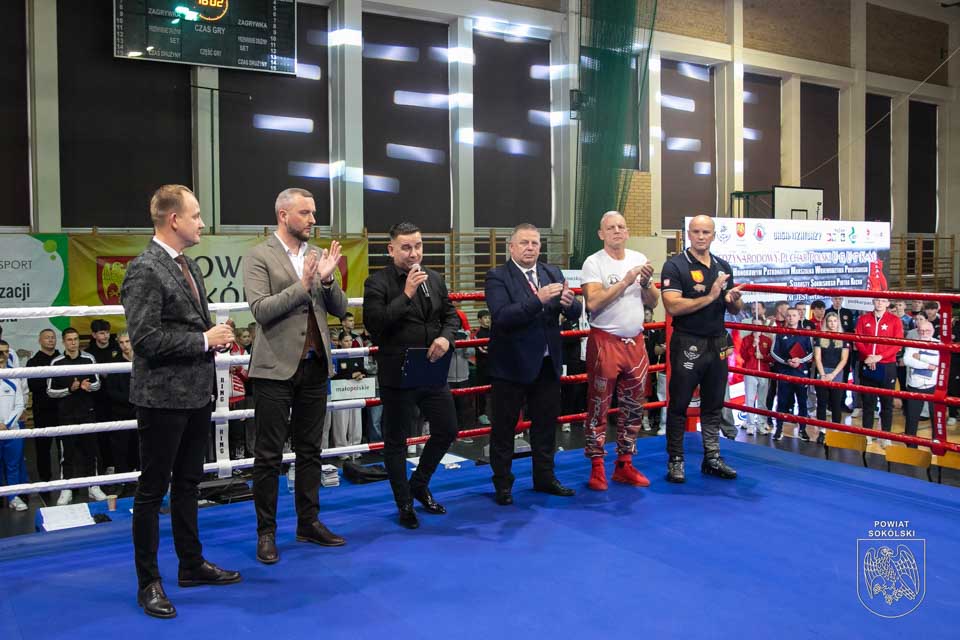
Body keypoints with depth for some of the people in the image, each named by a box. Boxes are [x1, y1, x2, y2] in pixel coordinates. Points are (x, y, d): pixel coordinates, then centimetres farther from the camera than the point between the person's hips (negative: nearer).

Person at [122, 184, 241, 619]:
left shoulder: (188, 265, 13)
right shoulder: (145, 270, -16)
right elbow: (146, 338, -22)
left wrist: (216, 337, 3)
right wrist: (204, 340, -16)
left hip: (196, 393, 9)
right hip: (163, 398, -9)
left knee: (187, 484, 18)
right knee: (152, 490, 3)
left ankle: (192, 564, 32)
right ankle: (148, 582, 15)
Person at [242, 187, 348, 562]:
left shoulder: (318, 256, 10)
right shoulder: (259, 257, -5)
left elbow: (340, 310, 7)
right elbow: (260, 310, -16)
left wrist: (327, 280, -10)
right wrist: (302, 285, -22)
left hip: (314, 366, 5)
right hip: (276, 369, -5)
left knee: (310, 451, 13)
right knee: (269, 456, 3)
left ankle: (308, 523, 25)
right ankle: (266, 532, 14)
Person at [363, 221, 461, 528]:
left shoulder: (435, 279, 8)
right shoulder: (377, 283, -10)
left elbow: (450, 315, 13)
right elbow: (374, 324, -20)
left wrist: (446, 336, -8)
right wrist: (406, 294, -24)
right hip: (397, 376, -5)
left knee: (447, 431, 13)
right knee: (396, 442, 7)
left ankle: (419, 484, 36)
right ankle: (405, 504, 25)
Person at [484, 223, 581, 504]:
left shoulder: (553, 273, 6)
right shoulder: (497, 277, -10)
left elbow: (574, 313, 2)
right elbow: (502, 316, -24)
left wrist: (570, 303, -22)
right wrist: (539, 300, -33)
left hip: (547, 363, 5)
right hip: (512, 364, -5)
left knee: (546, 424, 16)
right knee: (504, 427, 6)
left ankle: (544, 478, 32)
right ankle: (503, 484, 20)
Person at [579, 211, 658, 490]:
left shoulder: (639, 259, 9)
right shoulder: (594, 262, -7)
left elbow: (653, 303, 10)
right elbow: (593, 302, -20)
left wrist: (646, 282, -9)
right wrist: (625, 281, -19)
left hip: (635, 342, 6)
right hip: (605, 342, -5)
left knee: (633, 407, 11)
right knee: (599, 406, 1)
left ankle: (625, 465, 23)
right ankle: (596, 468, 11)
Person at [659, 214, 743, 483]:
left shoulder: (723, 267, 11)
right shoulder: (675, 266, -8)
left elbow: (735, 310, 17)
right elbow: (673, 306, -20)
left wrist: (733, 300, -6)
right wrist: (710, 297, -24)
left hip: (717, 344, 6)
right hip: (687, 345, -6)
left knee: (713, 405, 13)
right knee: (679, 405, 3)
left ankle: (712, 458, 24)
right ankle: (675, 461, 13)